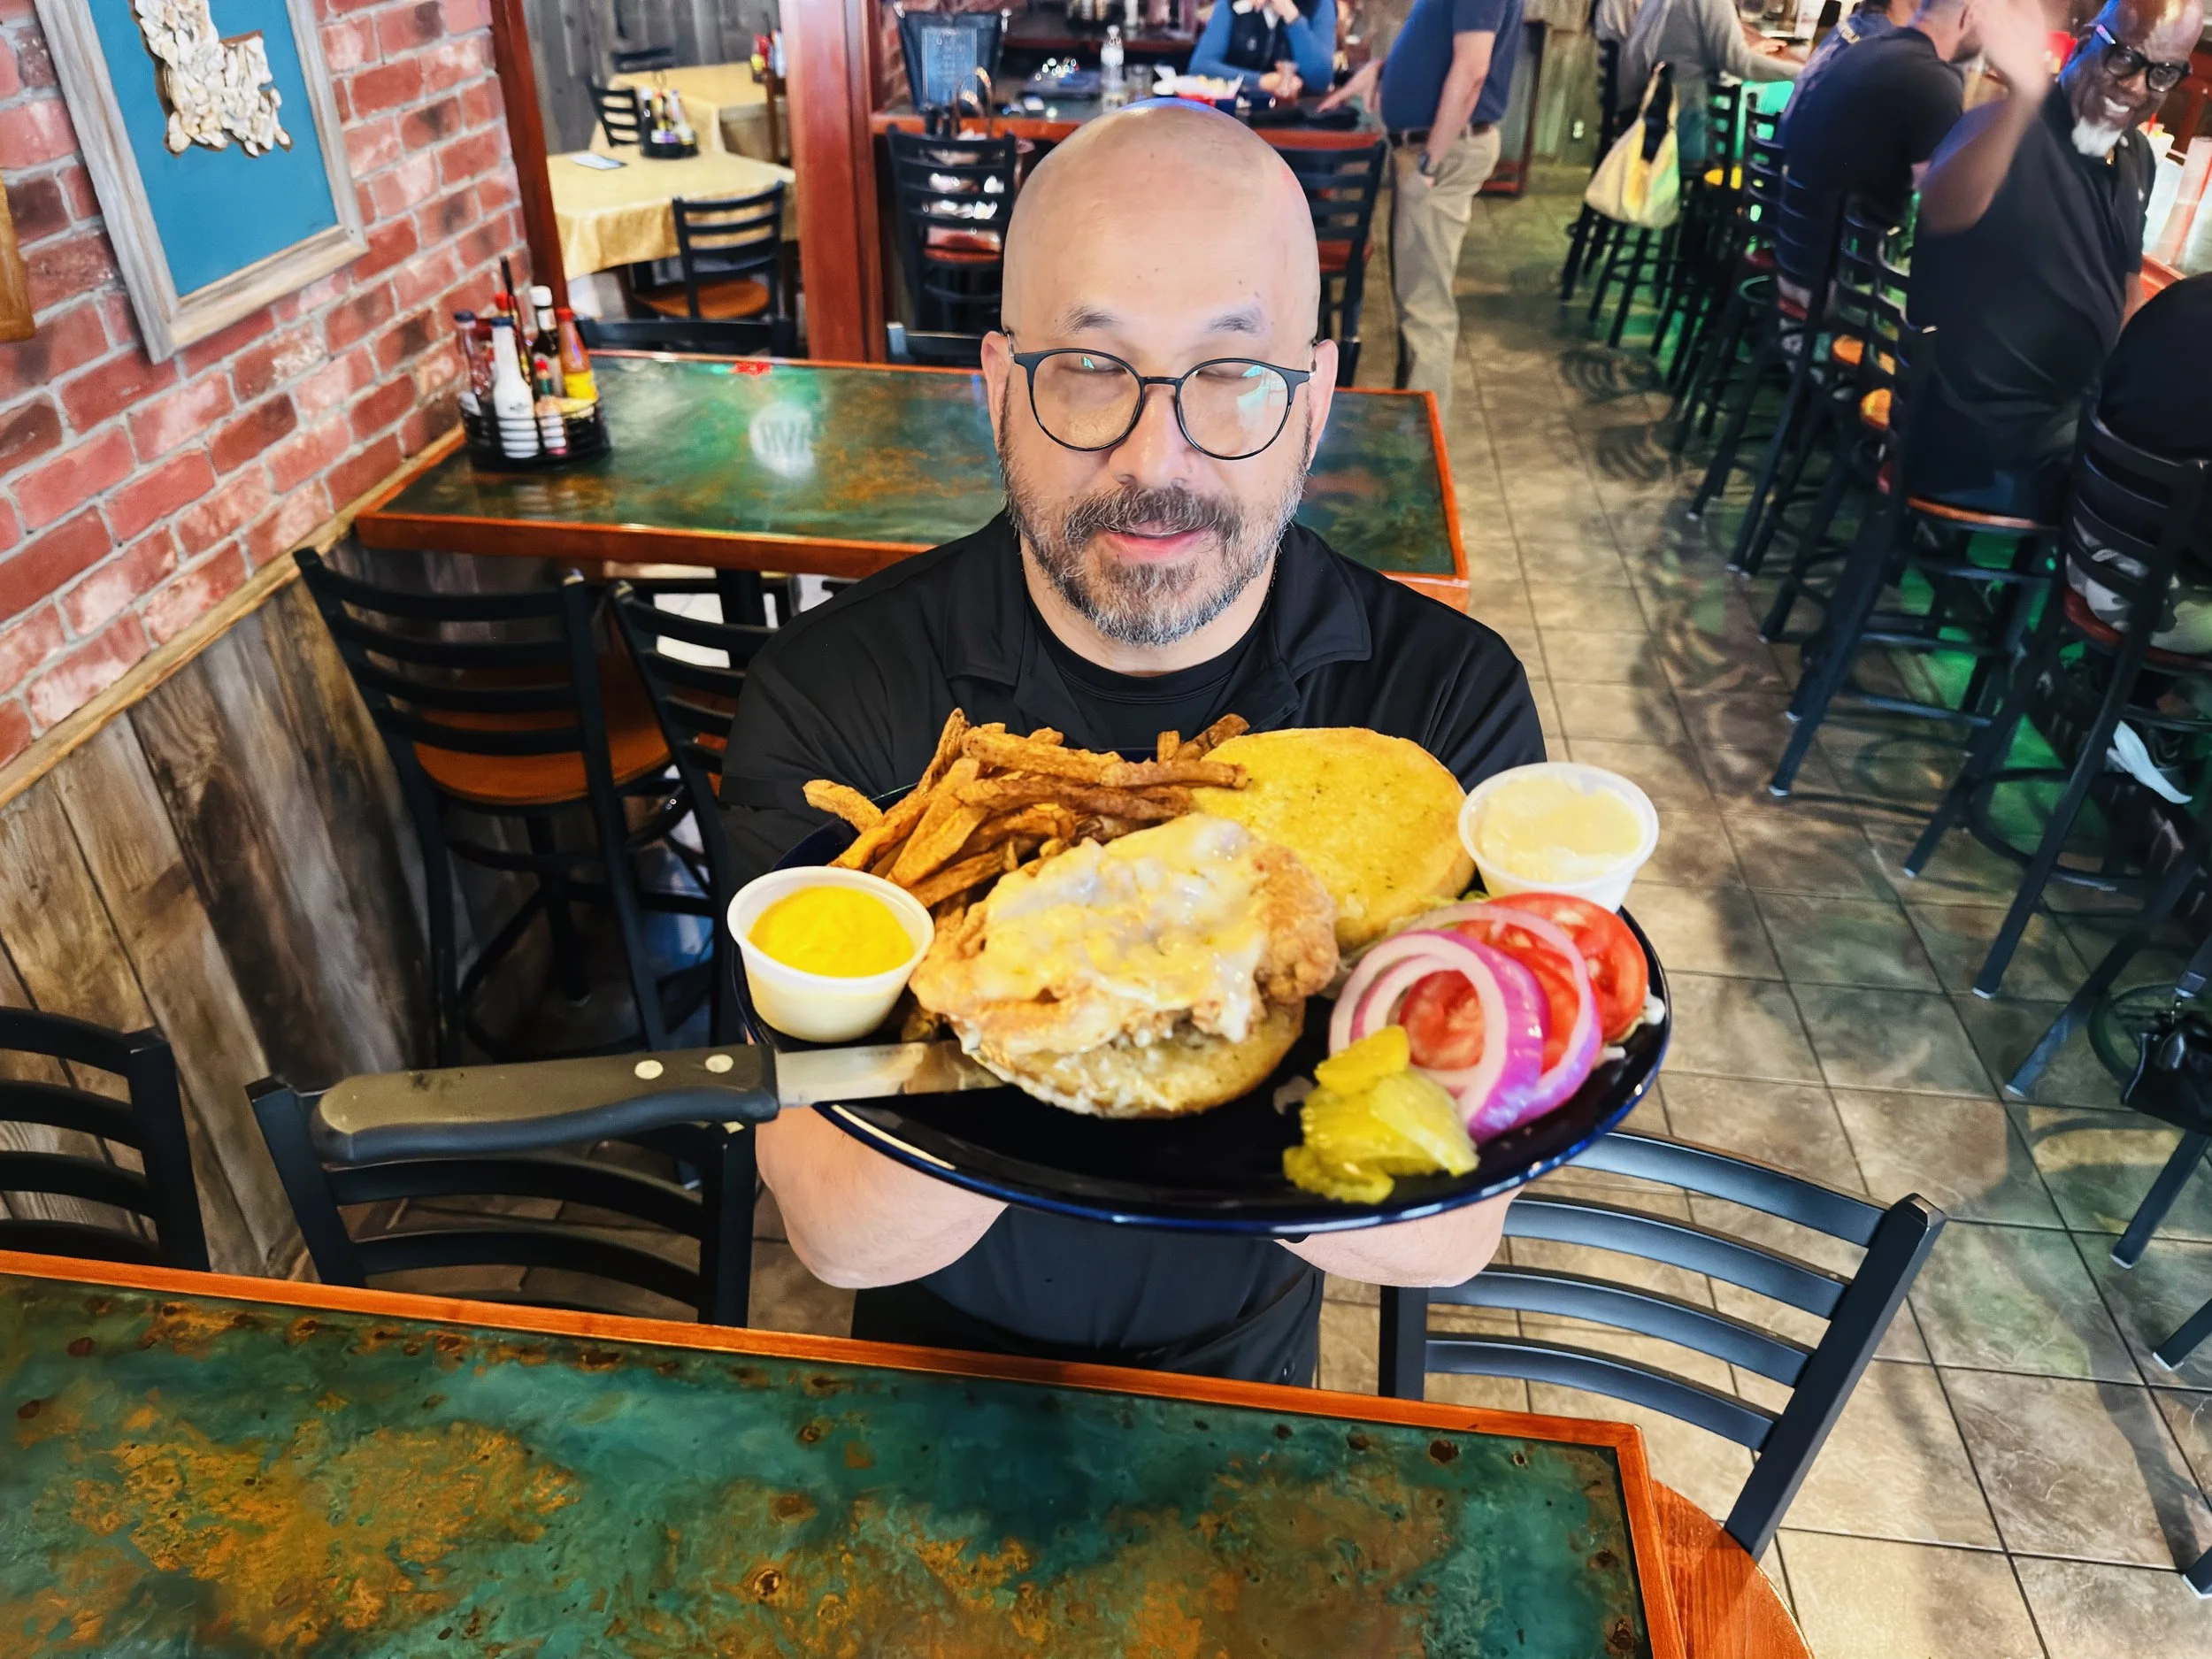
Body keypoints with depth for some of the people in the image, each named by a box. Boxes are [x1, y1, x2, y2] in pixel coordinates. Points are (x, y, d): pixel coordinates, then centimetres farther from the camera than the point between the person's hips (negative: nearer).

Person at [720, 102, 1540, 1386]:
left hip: (1245, 1374, 1)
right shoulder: (826, 696, -20)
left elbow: (1449, 1231, -22)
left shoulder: (1450, 698, -19)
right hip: (939, 1364, 0)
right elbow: (842, 1233, -22)